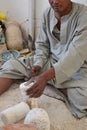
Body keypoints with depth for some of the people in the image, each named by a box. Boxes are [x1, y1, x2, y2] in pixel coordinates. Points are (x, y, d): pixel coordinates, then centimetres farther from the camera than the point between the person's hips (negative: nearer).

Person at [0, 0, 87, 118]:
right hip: (50, 61, 5)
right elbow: (42, 44, 8)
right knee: (11, 65, -7)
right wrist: (38, 64, -13)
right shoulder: (47, 13, -2)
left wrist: (45, 77, -39)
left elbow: (76, 54, -30)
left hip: (77, 67, -4)